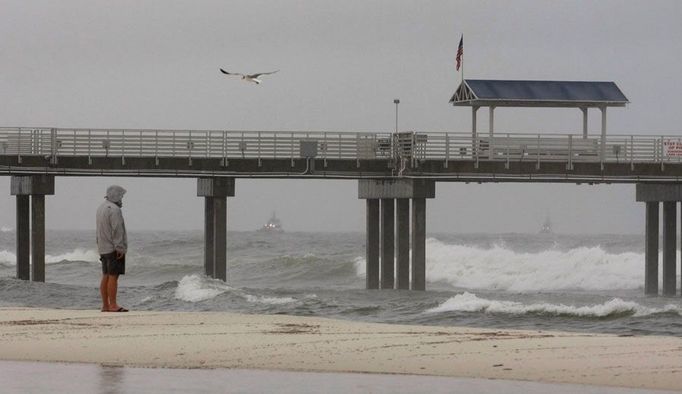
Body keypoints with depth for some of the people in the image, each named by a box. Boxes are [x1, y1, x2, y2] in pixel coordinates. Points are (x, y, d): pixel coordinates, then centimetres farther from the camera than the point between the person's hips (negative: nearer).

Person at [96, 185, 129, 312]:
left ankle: (105, 305, 9)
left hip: (103, 248, 10)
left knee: (106, 276, 8)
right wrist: (119, 248, -19)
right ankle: (113, 305, -14)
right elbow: (117, 230, -19)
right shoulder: (114, 209, -14)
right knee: (113, 276, -11)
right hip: (114, 248, -10)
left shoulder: (101, 208, 16)